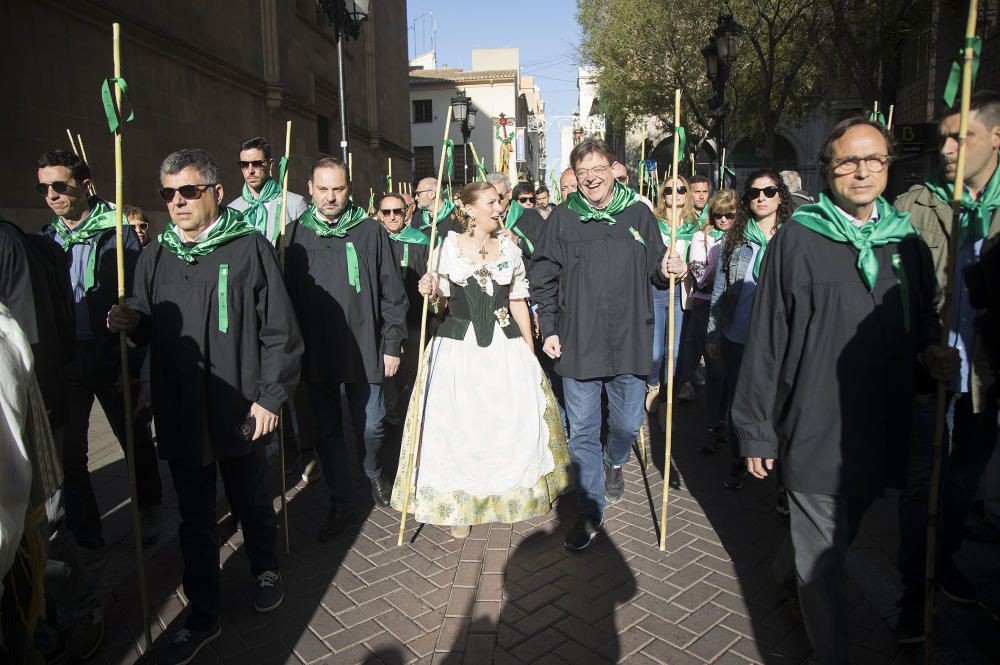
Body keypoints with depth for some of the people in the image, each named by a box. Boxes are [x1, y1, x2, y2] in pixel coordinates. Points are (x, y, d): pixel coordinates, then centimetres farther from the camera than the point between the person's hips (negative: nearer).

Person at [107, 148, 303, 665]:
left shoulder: (250, 247, -7)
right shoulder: (155, 257, 7)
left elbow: (279, 331, -9)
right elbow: (151, 329, 17)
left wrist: (270, 396, -11)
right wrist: (132, 322, -6)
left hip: (240, 410, -3)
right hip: (179, 414, 4)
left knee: (252, 502, 17)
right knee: (194, 518, 13)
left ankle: (265, 570, 43)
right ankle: (202, 616, 29)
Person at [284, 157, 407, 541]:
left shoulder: (370, 232, -1)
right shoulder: (296, 234, 3)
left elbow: (392, 294, 1)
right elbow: (285, 294, 6)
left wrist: (392, 344, -2)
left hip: (365, 350, -1)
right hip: (316, 354, 2)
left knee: (370, 425, 7)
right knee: (327, 432, 9)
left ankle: (374, 475, 39)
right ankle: (341, 505, 25)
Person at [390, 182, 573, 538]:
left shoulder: (509, 248, 6)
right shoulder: (449, 246, 1)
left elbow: (518, 302, 10)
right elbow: (441, 302, 6)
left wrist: (530, 350, 8)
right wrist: (431, 291, -18)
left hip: (504, 345, 2)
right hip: (458, 345, -1)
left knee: (513, 419, 1)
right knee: (457, 424, 0)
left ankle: (512, 489, 25)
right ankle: (459, 501, 17)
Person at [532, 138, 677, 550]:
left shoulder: (638, 214, 4)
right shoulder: (562, 219, 1)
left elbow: (654, 270, 11)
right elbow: (544, 280, 4)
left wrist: (668, 270, -12)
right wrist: (549, 330, -1)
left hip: (629, 341, 1)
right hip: (578, 344, -1)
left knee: (627, 423, 13)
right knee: (582, 431, 5)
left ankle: (614, 462, 48)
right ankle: (591, 513, 20)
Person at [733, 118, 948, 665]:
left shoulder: (905, 237, 6)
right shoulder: (798, 237, -8)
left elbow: (924, 312, 21)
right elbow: (766, 338, -8)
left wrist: (930, 347, -3)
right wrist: (757, 430, -8)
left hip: (881, 429, 5)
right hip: (815, 428, -5)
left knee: (839, 539, 23)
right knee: (821, 555, 6)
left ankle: (801, 581, 48)